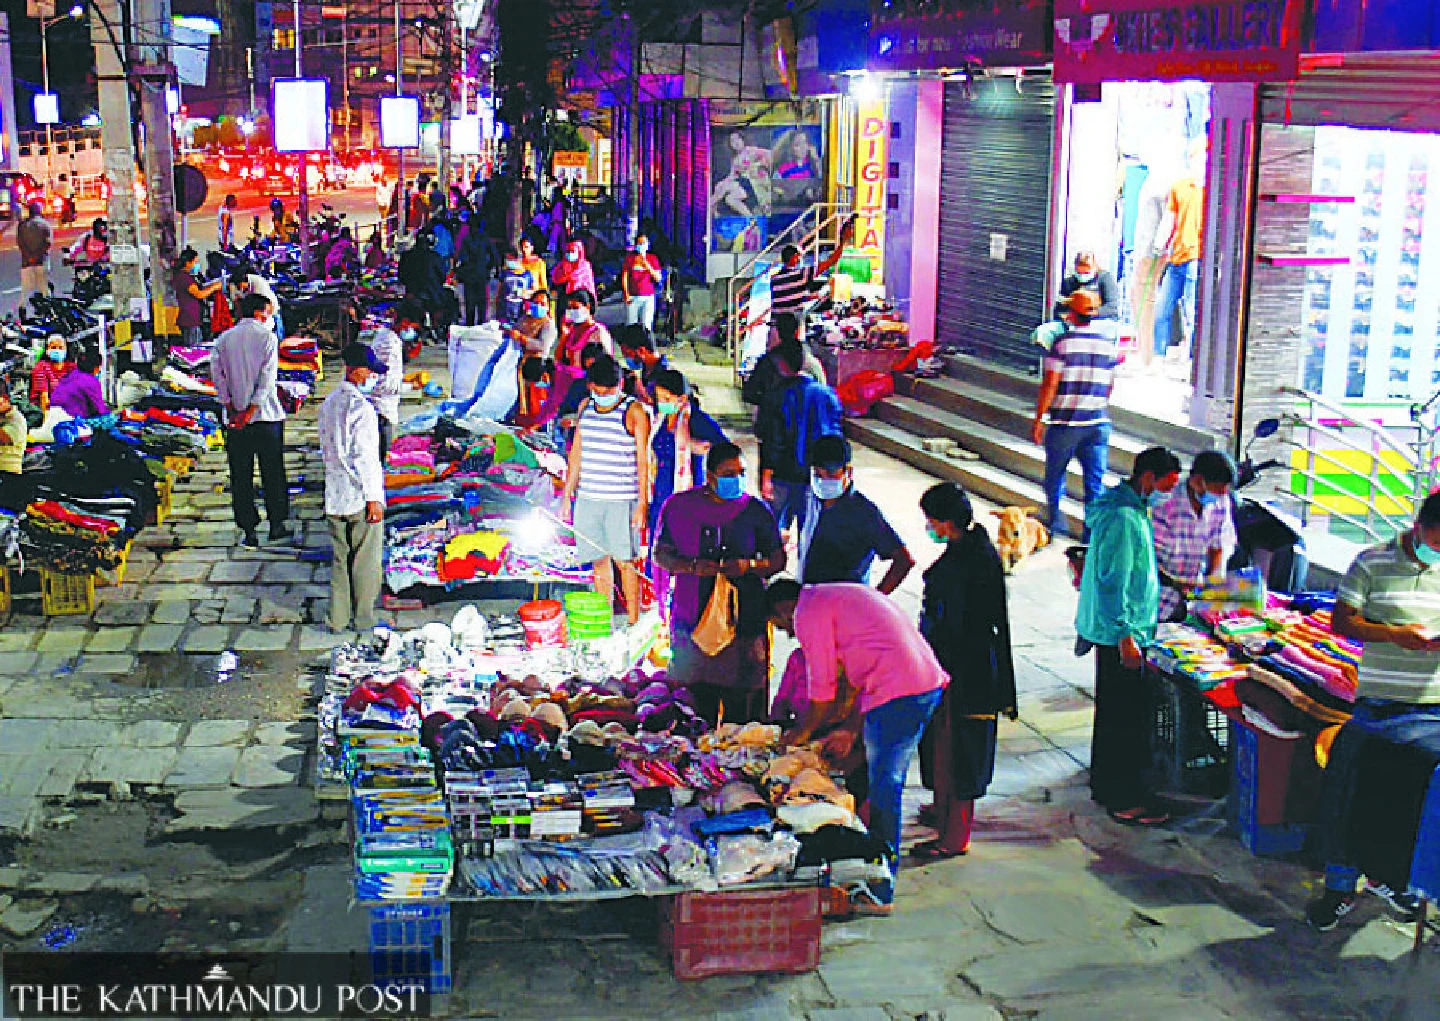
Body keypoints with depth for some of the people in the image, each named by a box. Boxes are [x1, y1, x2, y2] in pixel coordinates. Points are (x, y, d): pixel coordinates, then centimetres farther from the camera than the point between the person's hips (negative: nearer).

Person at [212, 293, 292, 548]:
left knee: (241, 476, 6)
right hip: (266, 414, -3)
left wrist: (230, 407, -3)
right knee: (273, 472, 10)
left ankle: (249, 531, 5)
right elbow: (267, 376, -12)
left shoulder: (224, 339, 6)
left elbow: (217, 373, -2)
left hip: (235, 417, 3)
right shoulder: (267, 337, -4)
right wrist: (251, 410, -12)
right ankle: (276, 525, 15)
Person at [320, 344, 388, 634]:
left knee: (340, 559, 15)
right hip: (362, 497, -7)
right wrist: (373, 497, -16)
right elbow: (364, 457, -20)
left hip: (335, 495, 8)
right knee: (366, 561, 6)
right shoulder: (361, 407, -18)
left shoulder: (329, 402, 8)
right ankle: (363, 619, 16)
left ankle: (338, 619, 20)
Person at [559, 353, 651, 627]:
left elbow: (643, 460, -6)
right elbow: (576, 452, 17)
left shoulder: (635, 412, -4)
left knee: (624, 561, -3)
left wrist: (642, 502, -11)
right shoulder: (585, 407, 11)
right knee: (599, 560, 8)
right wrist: (567, 494, 14)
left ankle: (633, 622, 4)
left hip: (622, 499, -5)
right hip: (587, 498, 5)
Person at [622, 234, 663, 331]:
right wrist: (626, 294, -4)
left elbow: (658, 278, 3)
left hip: (648, 297, 1)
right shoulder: (630, 258, 5)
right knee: (631, 325, -4)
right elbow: (624, 277, 5)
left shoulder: (652, 259, 9)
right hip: (632, 297, -1)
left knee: (646, 325, -5)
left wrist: (647, 265, -10)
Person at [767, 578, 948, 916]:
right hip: (929, 682, 9)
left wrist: (802, 733, 14)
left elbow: (822, 689, 0)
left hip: (897, 694, -9)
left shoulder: (809, 612, -1)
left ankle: (880, 894, 0)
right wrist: (852, 731, 29)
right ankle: (883, 872, 25)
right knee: (886, 784, 17)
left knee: (883, 790, -4)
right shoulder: (839, 597, 27)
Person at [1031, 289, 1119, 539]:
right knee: (1095, 479, 5)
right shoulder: (1108, 343, 4)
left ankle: (1055, 520, 23)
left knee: (1055, 474, 15)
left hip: (1065, 422, -3)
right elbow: (1110, 385, 12)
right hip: (1098, 422, 3)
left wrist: (1038, 419, -5)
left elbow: (1050, 384, -11)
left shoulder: (1063, 342, -8)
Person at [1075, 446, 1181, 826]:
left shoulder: (1131, 509, 10)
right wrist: (1125, 635, -23)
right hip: (1120, 633, -11)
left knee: (1115, 710, 19)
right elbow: (1111, 582, -24)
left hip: (1117, 631, 11)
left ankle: (1106, 784, 30)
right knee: (1127, 715, -4)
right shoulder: (1122, 518, -22)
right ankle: (1124, 800, 4)